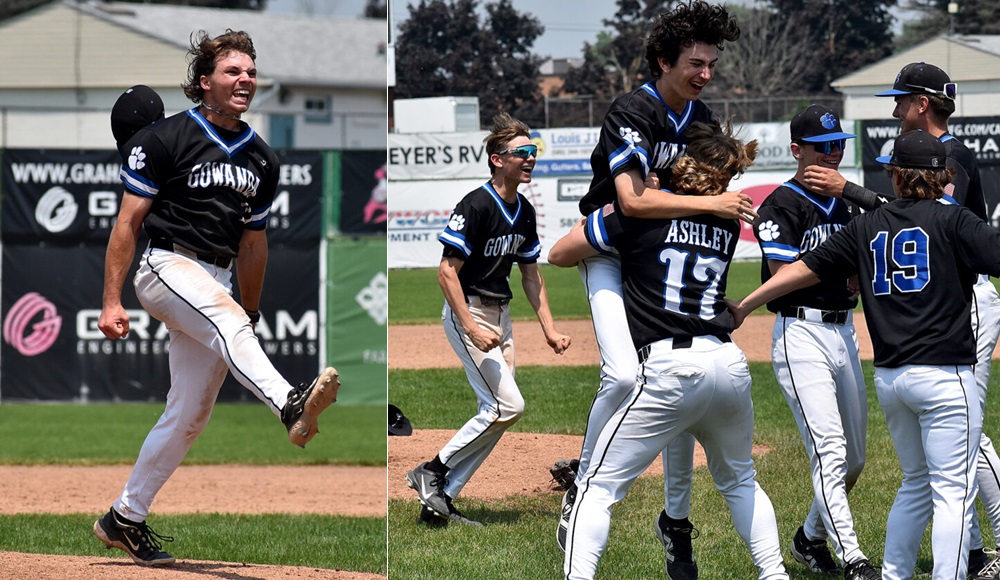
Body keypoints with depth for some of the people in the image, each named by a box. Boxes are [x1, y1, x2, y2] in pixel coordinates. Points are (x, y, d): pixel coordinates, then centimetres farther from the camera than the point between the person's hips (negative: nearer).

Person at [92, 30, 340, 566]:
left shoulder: (260, 159, 13)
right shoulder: (165, 139, -5)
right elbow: (128, 223, -6)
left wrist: (252, 315, 25)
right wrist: (112, 302, -12)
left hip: (215, 284, 7)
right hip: (166, 267, -7)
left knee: (189, 415, 5)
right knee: (224, 316, -36)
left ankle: (124, 519, 17)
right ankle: (290, 406, -62)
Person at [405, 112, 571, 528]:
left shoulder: (524, 212, 8)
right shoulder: (475, 206, -18)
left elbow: (530, 275, 18)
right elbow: (447, 271, -20)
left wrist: (549, 330, 11)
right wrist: (472, 329, -25)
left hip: (501, 315, 9)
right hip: (467, 312, -9)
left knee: (495, 413, 5)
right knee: (508, 405, -15)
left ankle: (440, 500, 9)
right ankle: (434, 470, -2)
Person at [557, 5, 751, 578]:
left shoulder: (701, 117, 4)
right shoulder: (632, 113, -21)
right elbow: (633, 199, -33)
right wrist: (710, 203, -34)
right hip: (609, 250, -7)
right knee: (624, 374, -26)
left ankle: (676, 522, 16)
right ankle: (583, 489, -7)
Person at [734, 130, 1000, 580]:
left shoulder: (868, 227, 11)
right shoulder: (951, 219, -3)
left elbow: (804, 269, 16)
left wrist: (744, 306, 25)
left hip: (888, 376, 6)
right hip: (944, 374, -6)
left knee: (917, 483, 21)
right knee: (953, 490, -5)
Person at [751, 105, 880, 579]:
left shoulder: (847, 205, 16)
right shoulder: (781, 206, -7)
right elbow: (783, 275, -16)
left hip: (844, 332, 8)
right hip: (800, 333, -8)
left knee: (853, 457, 13)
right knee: (829, 450, -16)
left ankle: (811, 538, 31)